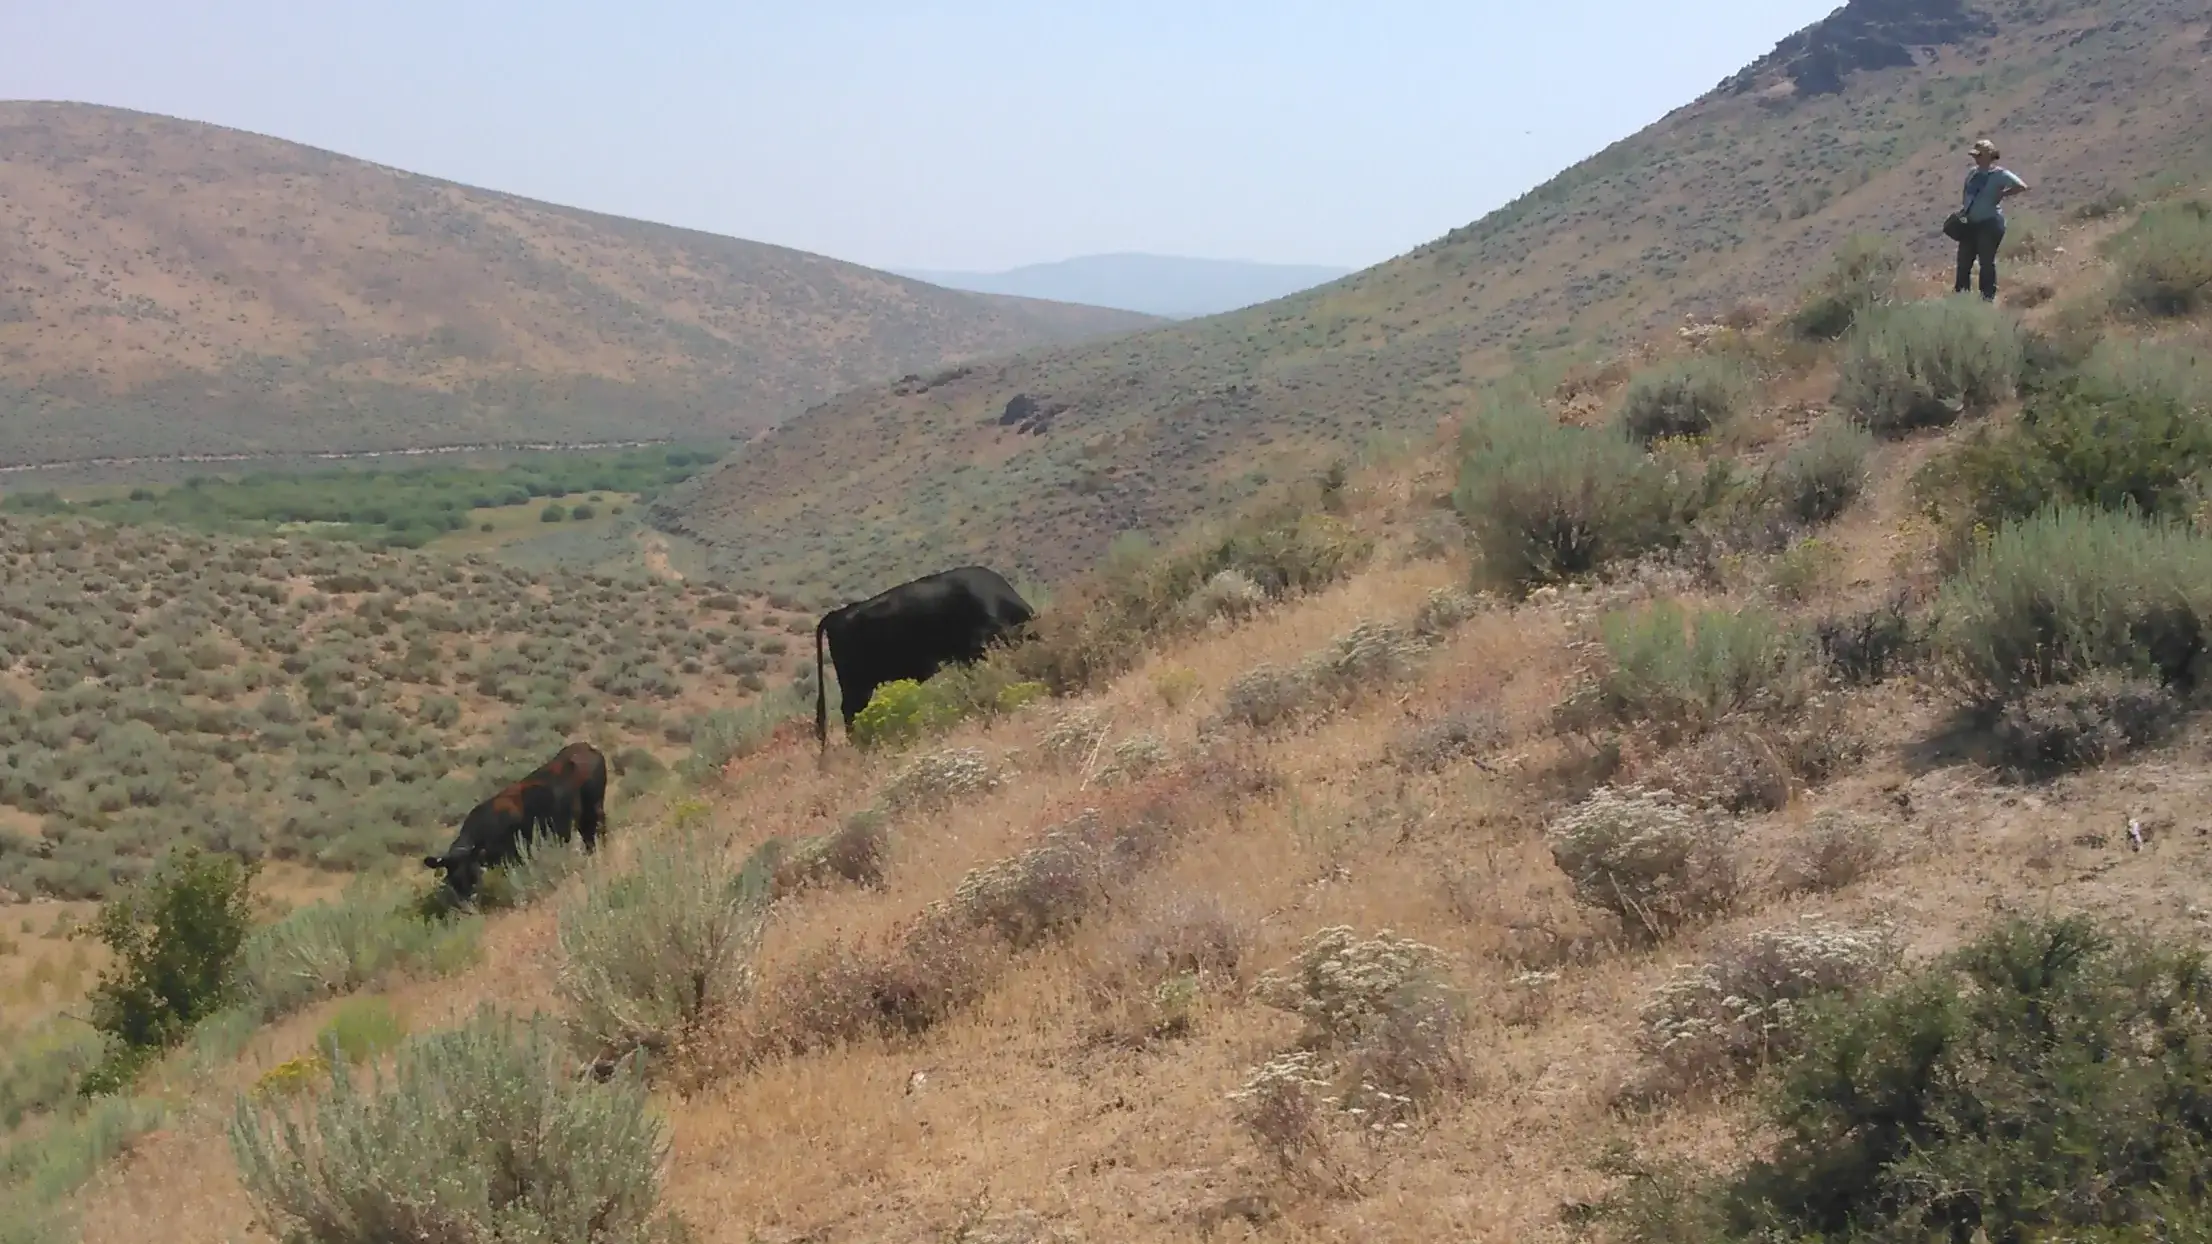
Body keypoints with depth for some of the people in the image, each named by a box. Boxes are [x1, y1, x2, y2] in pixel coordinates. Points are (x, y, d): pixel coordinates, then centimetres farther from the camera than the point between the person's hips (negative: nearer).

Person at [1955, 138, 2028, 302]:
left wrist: (2001, 195, -16)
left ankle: (1988, 296, 6)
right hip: (1971, 222, 8)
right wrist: (1963, 210, 10)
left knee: (1987, 261, -3)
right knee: (1964, 259, 11)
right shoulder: (1973, 173, 10)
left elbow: (2022, 187, -20)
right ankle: (1961, 293, 22)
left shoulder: (1999, 174, -12)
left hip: (1990, 223, -8)